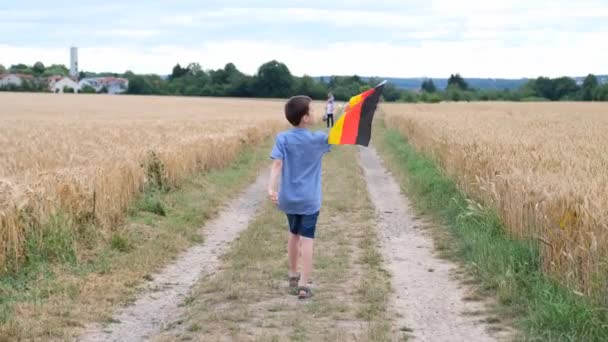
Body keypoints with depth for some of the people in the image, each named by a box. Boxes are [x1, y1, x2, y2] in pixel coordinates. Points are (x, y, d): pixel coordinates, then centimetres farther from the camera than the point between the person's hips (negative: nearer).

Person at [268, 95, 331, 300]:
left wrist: (271, 188, -29)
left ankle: (293, 276, 36)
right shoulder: (318, 139, -7)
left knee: (294, 234, 23)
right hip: (309, 199, -3)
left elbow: (277, 164, -19)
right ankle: (303, 285, -11)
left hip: (288, 198, 3)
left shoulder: (283, 139, -6)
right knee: (307, 240, -3)